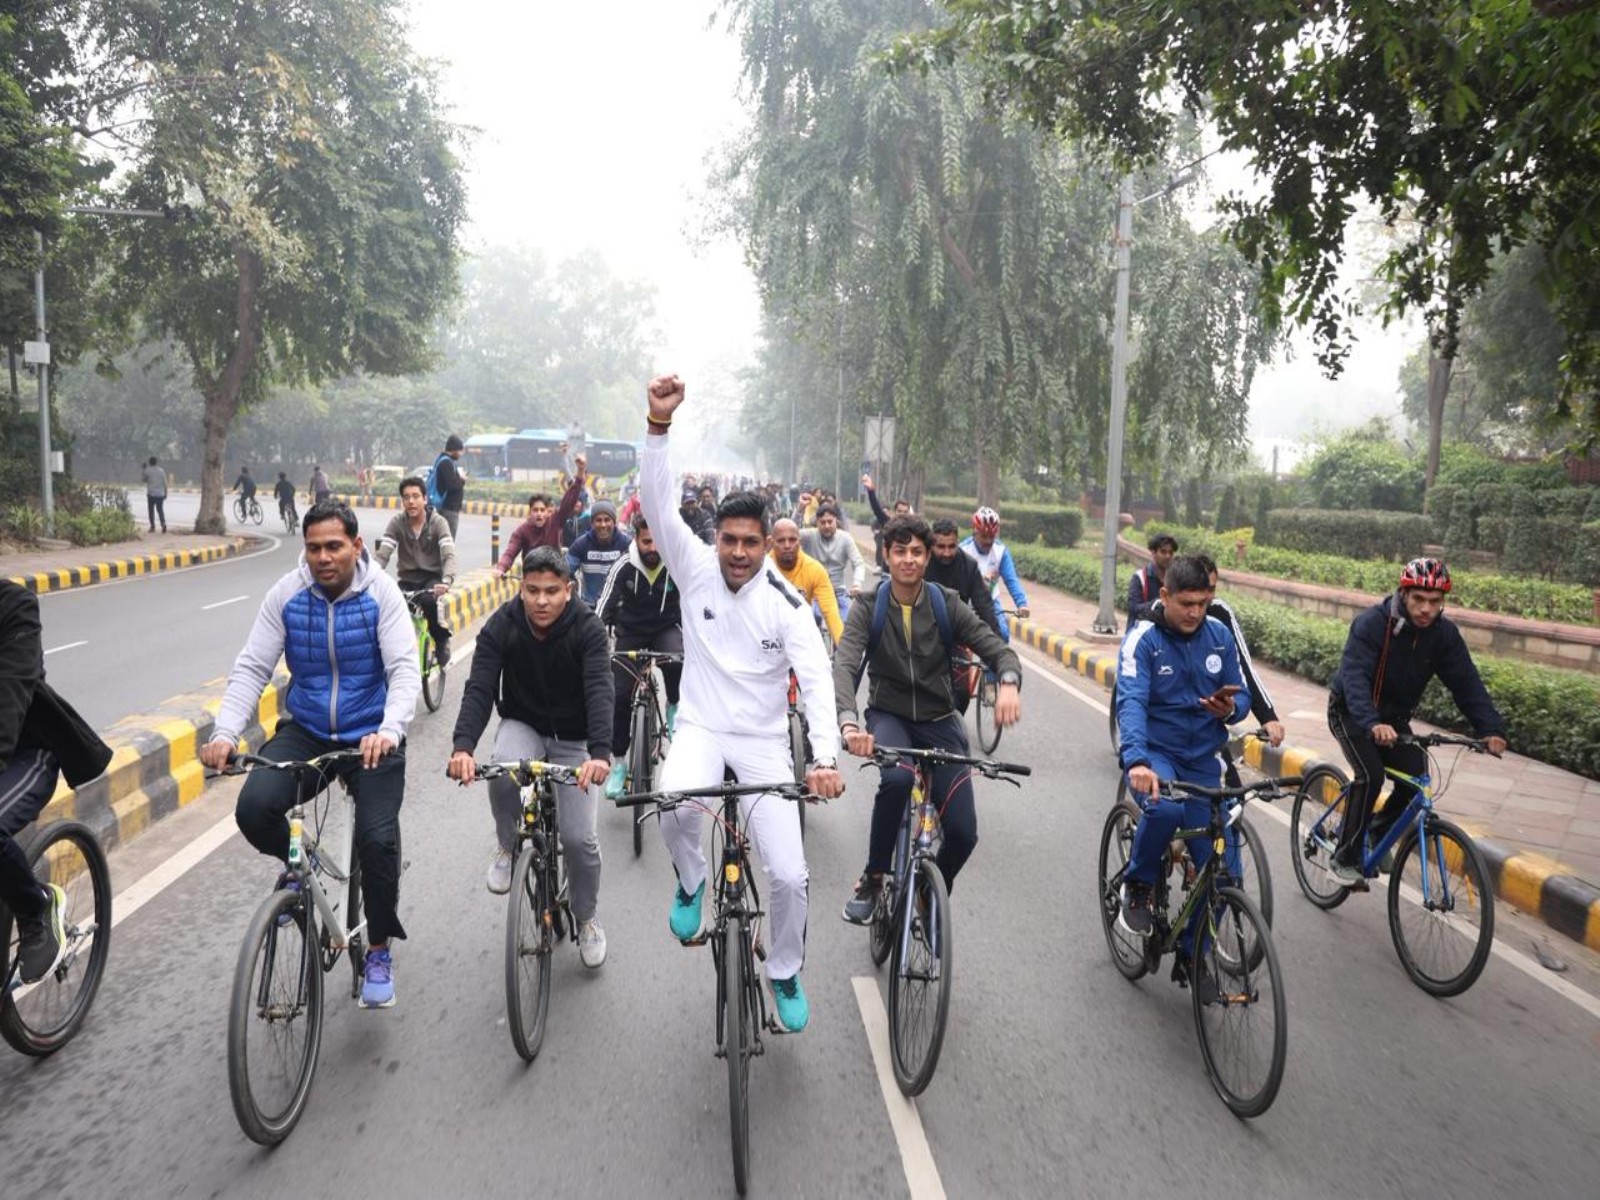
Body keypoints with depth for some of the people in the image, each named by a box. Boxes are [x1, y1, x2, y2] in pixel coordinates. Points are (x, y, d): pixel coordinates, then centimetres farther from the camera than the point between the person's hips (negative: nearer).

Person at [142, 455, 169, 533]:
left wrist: (144, 469, 14)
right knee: (160, 509, 9)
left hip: (151, 494, -2)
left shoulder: (148, 470, -5)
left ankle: (152, 526, 6)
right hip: (160, 494, 2)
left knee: (151, 510, 8)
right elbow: (165, 483, 1)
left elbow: (145, 480, 7)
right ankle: (163, 524, -10)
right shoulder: (161, 470, 1)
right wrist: (165, 493, 9)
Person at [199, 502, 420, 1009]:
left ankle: (379, 952, 6)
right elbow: (251, 668, -7)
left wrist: (389, 730, -38)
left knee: (378, 838, -19)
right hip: (305, 732, 3)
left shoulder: (381, 593, -12)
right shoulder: (287, 594, -5)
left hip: (370, 737, -2)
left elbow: (405, 670, -20)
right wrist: (225, 733, -23)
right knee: (253, 808, -23)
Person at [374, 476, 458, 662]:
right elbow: (382, 554, -11)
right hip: (407, 579, 2)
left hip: (432, 578, -2)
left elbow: (449, 555, -20)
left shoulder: (438, 522, -9)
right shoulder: (397, 522, -3)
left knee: (428, 600, -35)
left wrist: (446, 581, -40)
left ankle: (441, 640, -8)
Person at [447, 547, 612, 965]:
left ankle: (588, 918, 21)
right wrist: (462, 746, -42)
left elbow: (599, 691, -33)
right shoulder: (501, 626, -17)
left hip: (572, 737, -1)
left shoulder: (587, 628, -22)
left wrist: (599, 753, -50)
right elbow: (479, 689, -24)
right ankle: (507, 845, -4)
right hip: (522, 724, 1)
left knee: (579, 838, -7)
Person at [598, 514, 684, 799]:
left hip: (666, 628, -1)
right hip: (631, 632, 1)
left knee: (677, 660, -35)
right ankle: (619, 762, 13)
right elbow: (603, 609, -16)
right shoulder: (624, 566, -18)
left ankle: (674, 706, -3)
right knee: (619, 695, -4)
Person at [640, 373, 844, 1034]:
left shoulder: (786, 604, -10)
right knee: (675, 805, -35)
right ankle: (690, 880, 1)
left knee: (790, 874, -5)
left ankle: (784, 973, 26)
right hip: (701, 728, 0)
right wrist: (660, 422, -31)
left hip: (763, 740, 0)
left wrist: (826, 757, -34)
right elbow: (655, 503, -17)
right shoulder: (696, 570, -6)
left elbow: (817, 680, -19)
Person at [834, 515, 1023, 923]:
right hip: (888, 716, -2)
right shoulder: (869, 609, -9)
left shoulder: (946, 605, -5)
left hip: (939, 721, 2)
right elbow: (844, 665, -23)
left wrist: (1009, 683, -34)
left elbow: (997, 648, -9)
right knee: (897, 778, -36)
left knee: (962, 833, -10)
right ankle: (873, 879, -13)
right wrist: (849, 722, -43)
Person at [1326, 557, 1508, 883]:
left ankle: (1378, 833, 14)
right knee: (1370, 775, -24)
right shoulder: (1371, 623, -27)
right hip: (1351, 712, -5)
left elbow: (1466, 682, -14)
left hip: (1394, 717, 5)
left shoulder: (1444, 633, -11)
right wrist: (1372, 724, -54)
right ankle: (1345, 856, -9)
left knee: (1415, 781, -13)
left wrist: (1491, 729, -29)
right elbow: (1354, 676, -38)